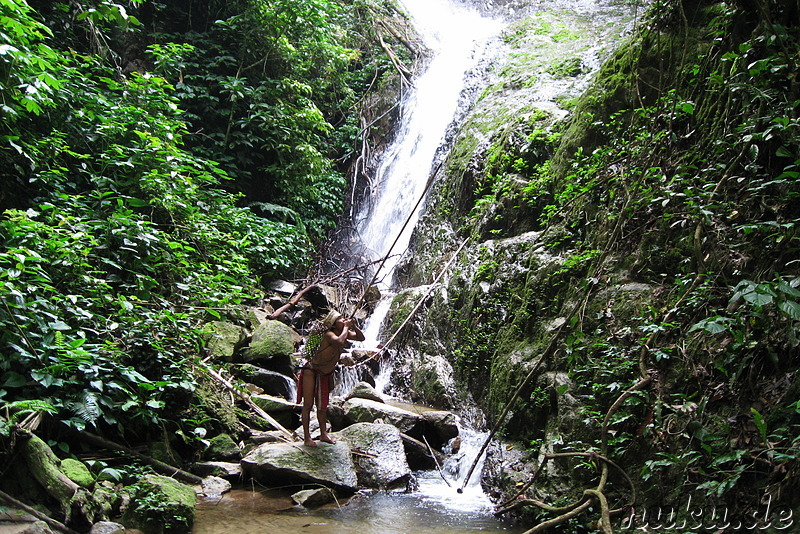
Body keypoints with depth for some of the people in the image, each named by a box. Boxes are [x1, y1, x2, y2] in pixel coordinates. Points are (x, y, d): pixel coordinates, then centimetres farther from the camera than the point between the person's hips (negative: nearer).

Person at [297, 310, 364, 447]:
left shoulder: (344, 332, -2)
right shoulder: (329, 334, -25)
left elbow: (361, 338, 5)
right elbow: (339, 341, -46)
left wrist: (354, 326, -12)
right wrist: (346, 327, -31)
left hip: (325, 374, 8)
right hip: (311, 371, -8)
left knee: (322, 406, 15)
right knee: (308, 405, -5)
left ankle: (323, 434, 25)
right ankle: (307, 438, -2)